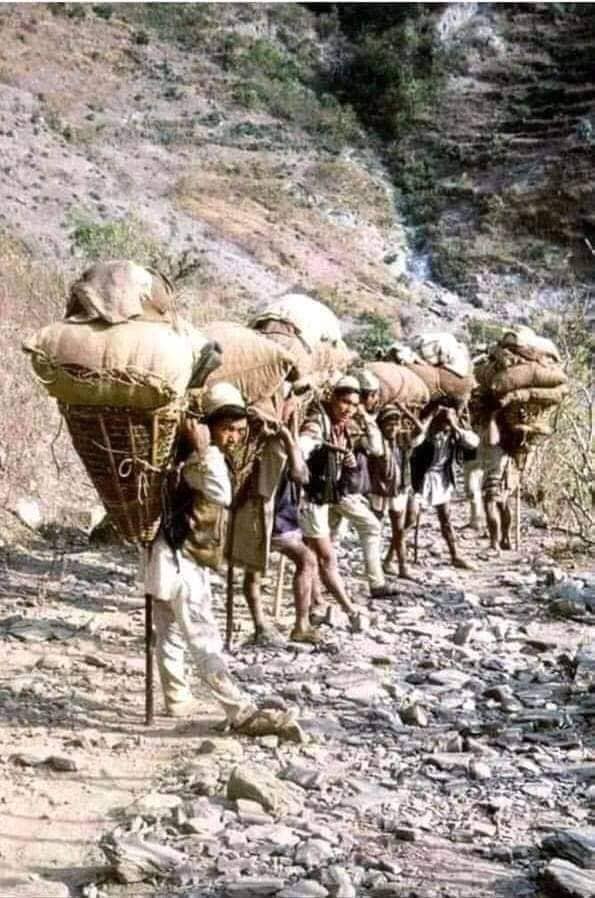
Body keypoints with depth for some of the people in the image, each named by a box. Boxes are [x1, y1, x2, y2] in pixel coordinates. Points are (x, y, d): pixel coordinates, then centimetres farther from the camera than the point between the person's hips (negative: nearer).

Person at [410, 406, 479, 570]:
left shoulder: (454, 434, -4)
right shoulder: (429, 431, -19)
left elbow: (474, 442, -15)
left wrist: (455, 427, -24)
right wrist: (430, 417, -34)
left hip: (442, 479, 5)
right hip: (422, 478, -5)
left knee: (446, 519, 15)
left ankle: (456, 556, 23)